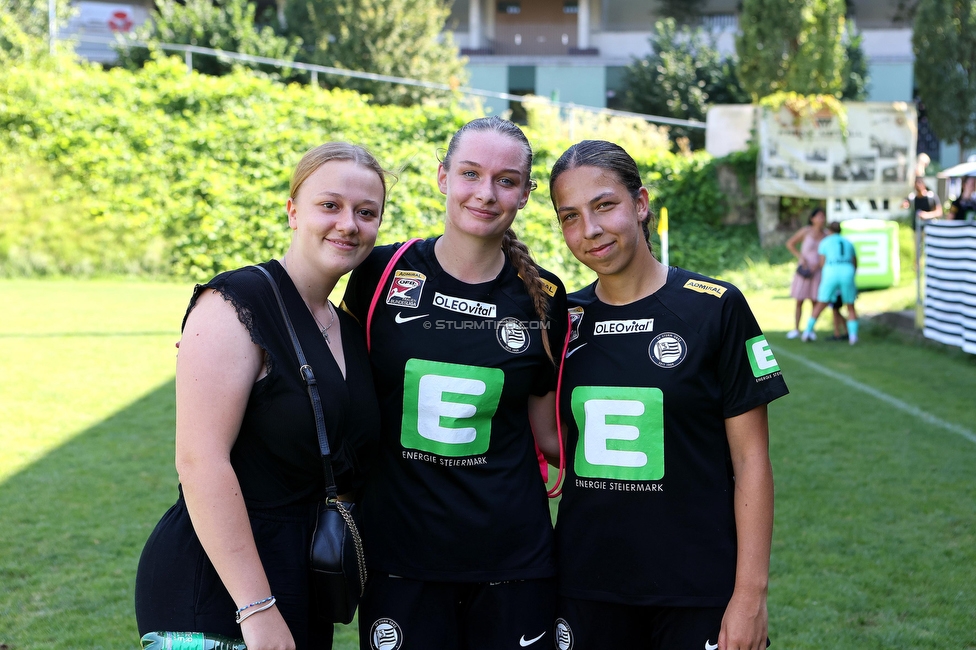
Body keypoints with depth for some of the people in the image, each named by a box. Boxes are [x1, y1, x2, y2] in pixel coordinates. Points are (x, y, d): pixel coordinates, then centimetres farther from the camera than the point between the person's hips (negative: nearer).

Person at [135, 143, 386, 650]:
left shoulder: (349, 329, 10)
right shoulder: (235, 304, -13)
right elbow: (200, 460, -21)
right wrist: (257, 608, -22)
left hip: (307, 589, 7)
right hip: (213, 589, -7)